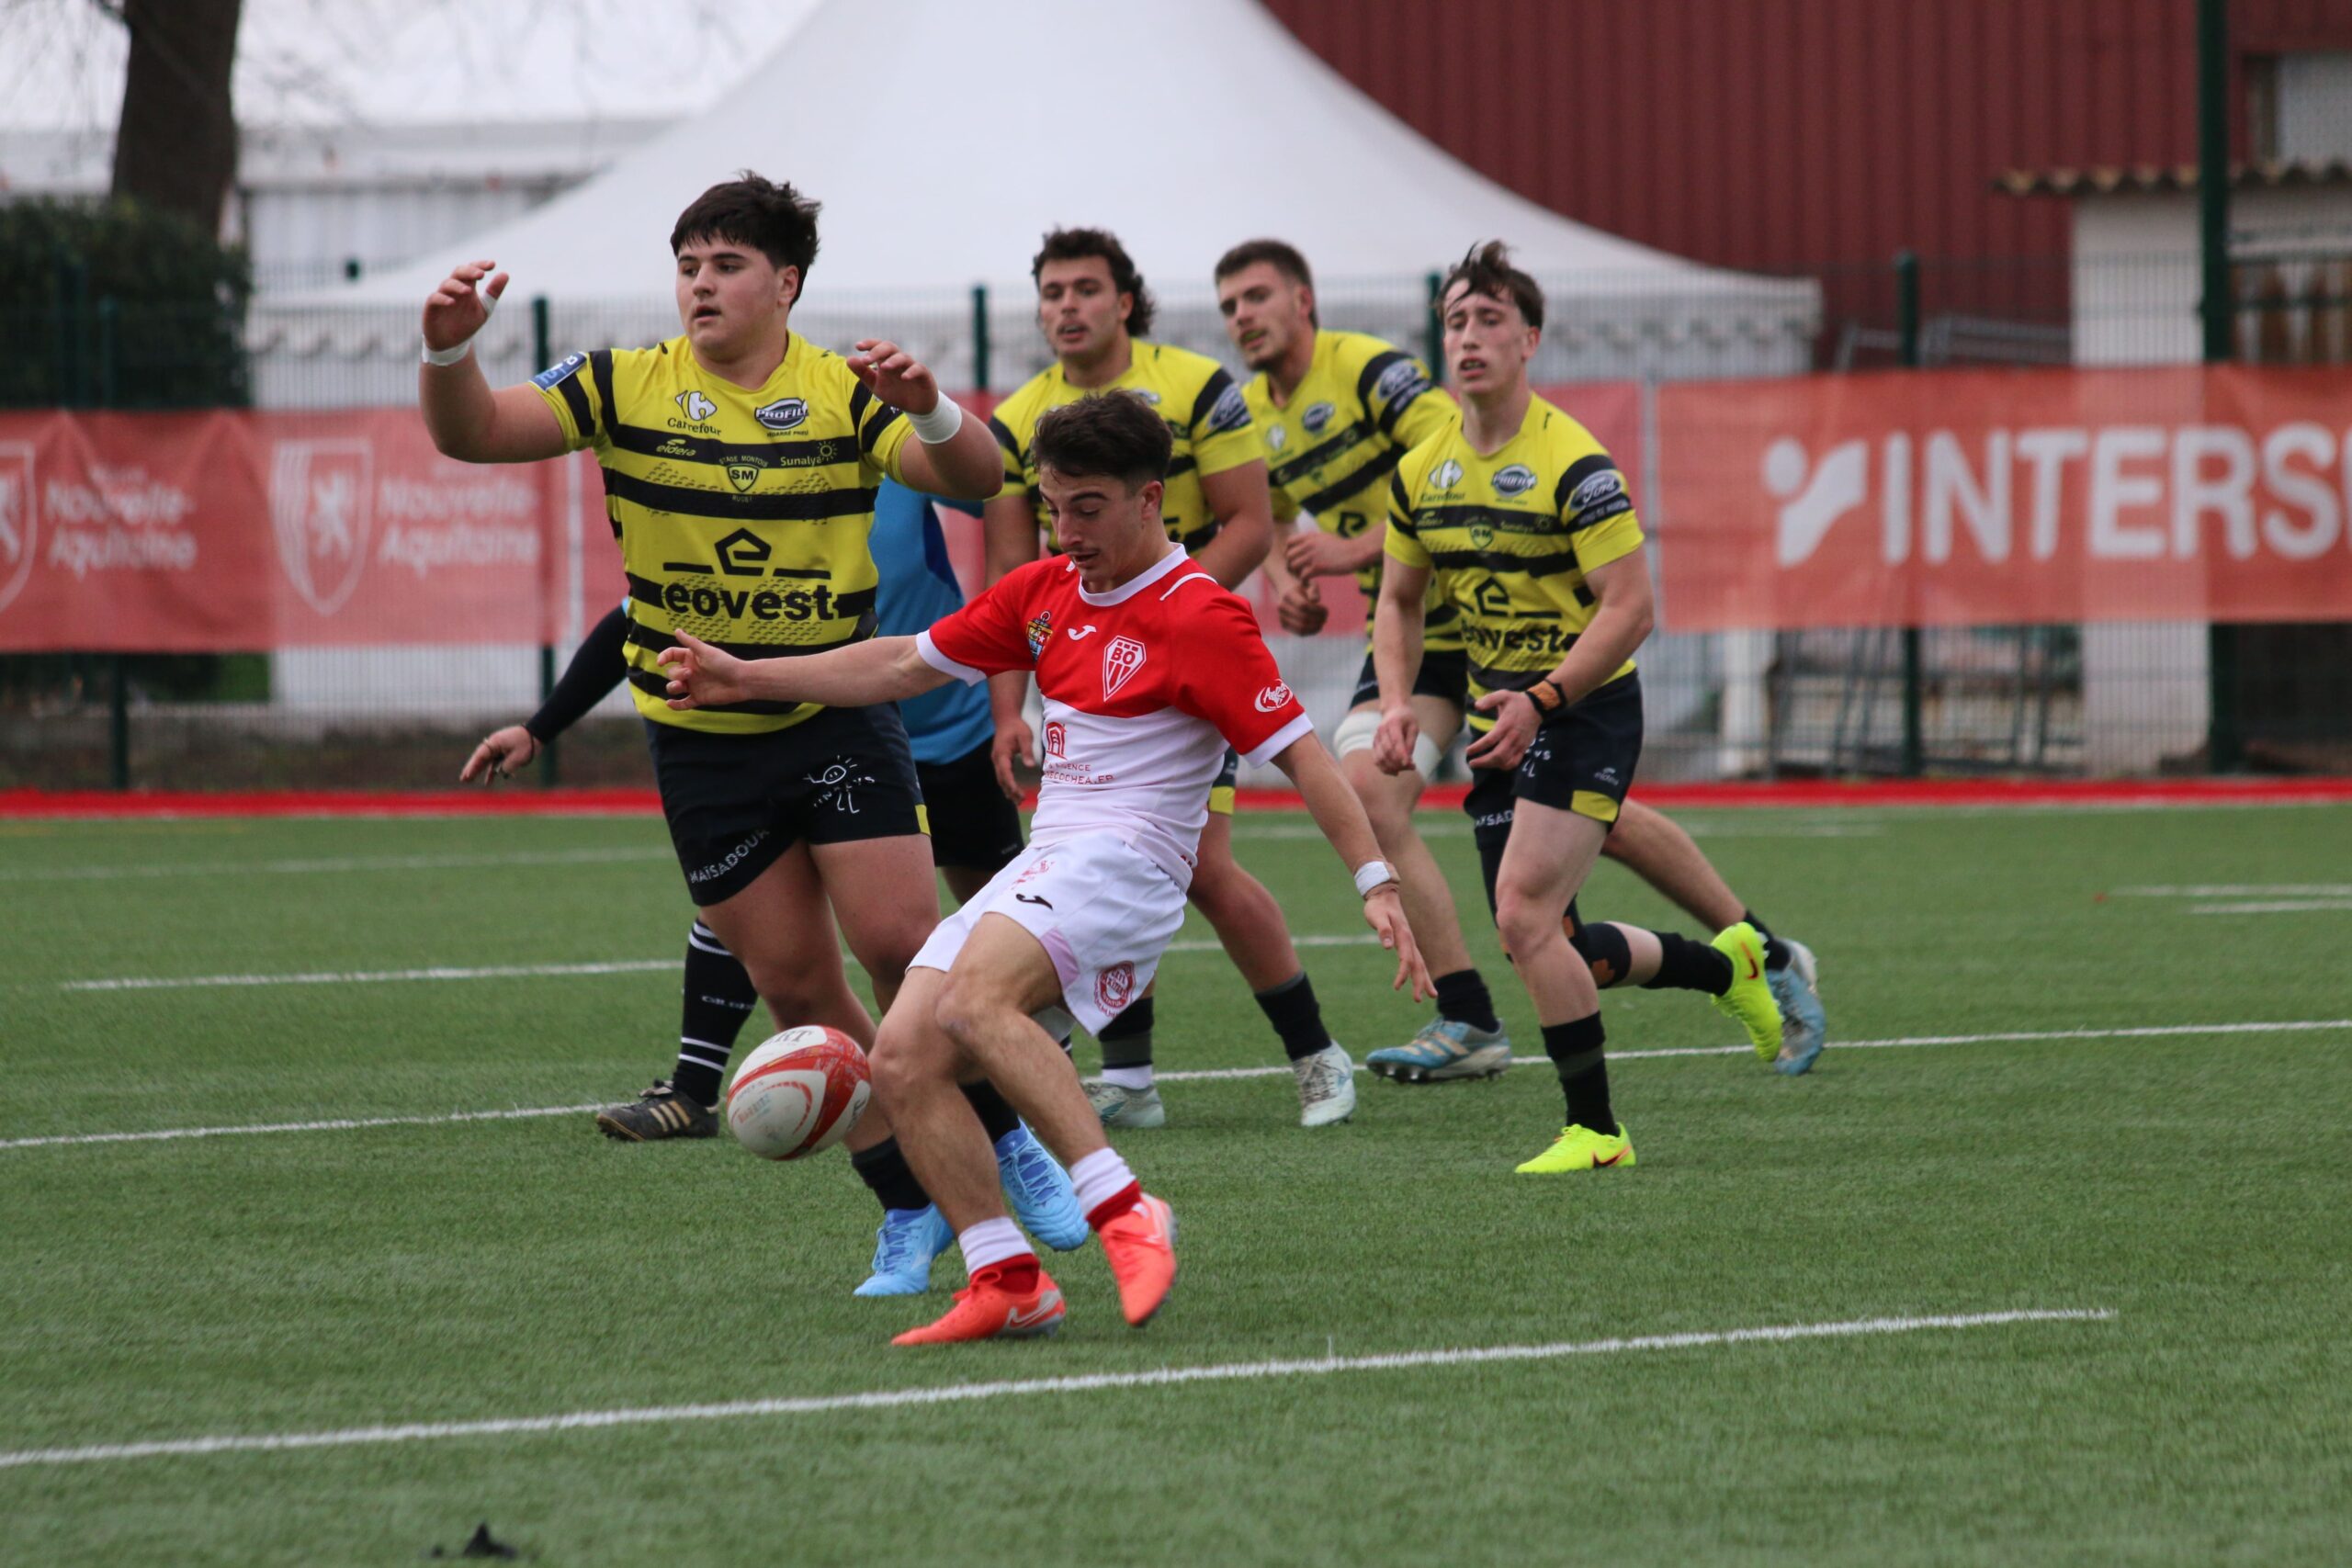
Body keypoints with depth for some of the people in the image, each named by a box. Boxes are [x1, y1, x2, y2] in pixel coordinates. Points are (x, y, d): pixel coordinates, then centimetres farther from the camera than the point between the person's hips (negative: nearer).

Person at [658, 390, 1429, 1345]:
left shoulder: (1200, 617, -8)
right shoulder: (1046, 593, 15)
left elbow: (1298, 752, -10)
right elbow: (904, 665, 23)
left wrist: (1376, 884, -17)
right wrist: (745, 679, 20)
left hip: (1126, 862, -8)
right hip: (1041, 867, 8)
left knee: (976, 996, -34)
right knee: (902, 1060, -9)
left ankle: (1122, 1210, -33)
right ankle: (1007, 1284, -9)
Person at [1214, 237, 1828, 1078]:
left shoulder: (1372, 369, -16)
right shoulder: (1249, 416, 7)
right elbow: (1273, 525, 24)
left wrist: (1356, 549, -28)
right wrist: (1288, 585, 1)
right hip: (1409, 630, 6)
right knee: (1364, 791, -17)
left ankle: (1773, 961, 17)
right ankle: (1468, 1022, -11)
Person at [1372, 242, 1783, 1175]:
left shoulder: (1573, 466, -16)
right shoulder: (1421, 473, 4)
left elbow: (1629, 608, -19)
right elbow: (1399, 600, 15)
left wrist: (1541, 702, -26)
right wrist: (1397, 705, -2)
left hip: (1586, 711, -7)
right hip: (1503, 718, 7)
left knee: (1524, 916, -19)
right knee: (1543, 945, 9)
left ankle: (1595, 1129, -6)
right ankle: (1726, 964, 34)